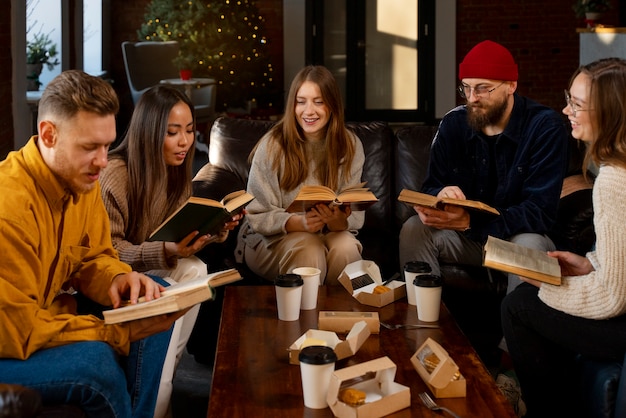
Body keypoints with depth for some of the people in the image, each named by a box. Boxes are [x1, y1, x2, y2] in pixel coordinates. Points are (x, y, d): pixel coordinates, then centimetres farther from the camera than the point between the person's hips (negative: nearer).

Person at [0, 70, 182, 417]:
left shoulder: (81, 180, -4)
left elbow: (92, 257, 8)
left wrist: (118, 279, -16)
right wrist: (121, 333, -29)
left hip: (48, 315, 9)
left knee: (158, 299, 2)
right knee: (93, 359, -32)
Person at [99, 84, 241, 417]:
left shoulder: (174, 171, 2)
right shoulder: (115, 175, -23)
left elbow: (181, 233, 5)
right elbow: (108, 251, -23)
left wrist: (215, 230, -16)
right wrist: (166, 252, -34)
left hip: (154, 272, 7)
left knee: (195, 268, -19)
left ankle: (167, 366, -11)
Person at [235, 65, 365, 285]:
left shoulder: (350, 146, -4)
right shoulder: (273, 145, -12)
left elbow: (354, 214, -4)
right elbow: (258, 215, -12)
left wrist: (339, 222, -29)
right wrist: (298, 222, -31)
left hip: (331, 232, 3)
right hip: (272, 237, -2)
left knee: (346, 247, -29)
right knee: (309, 251, -33)